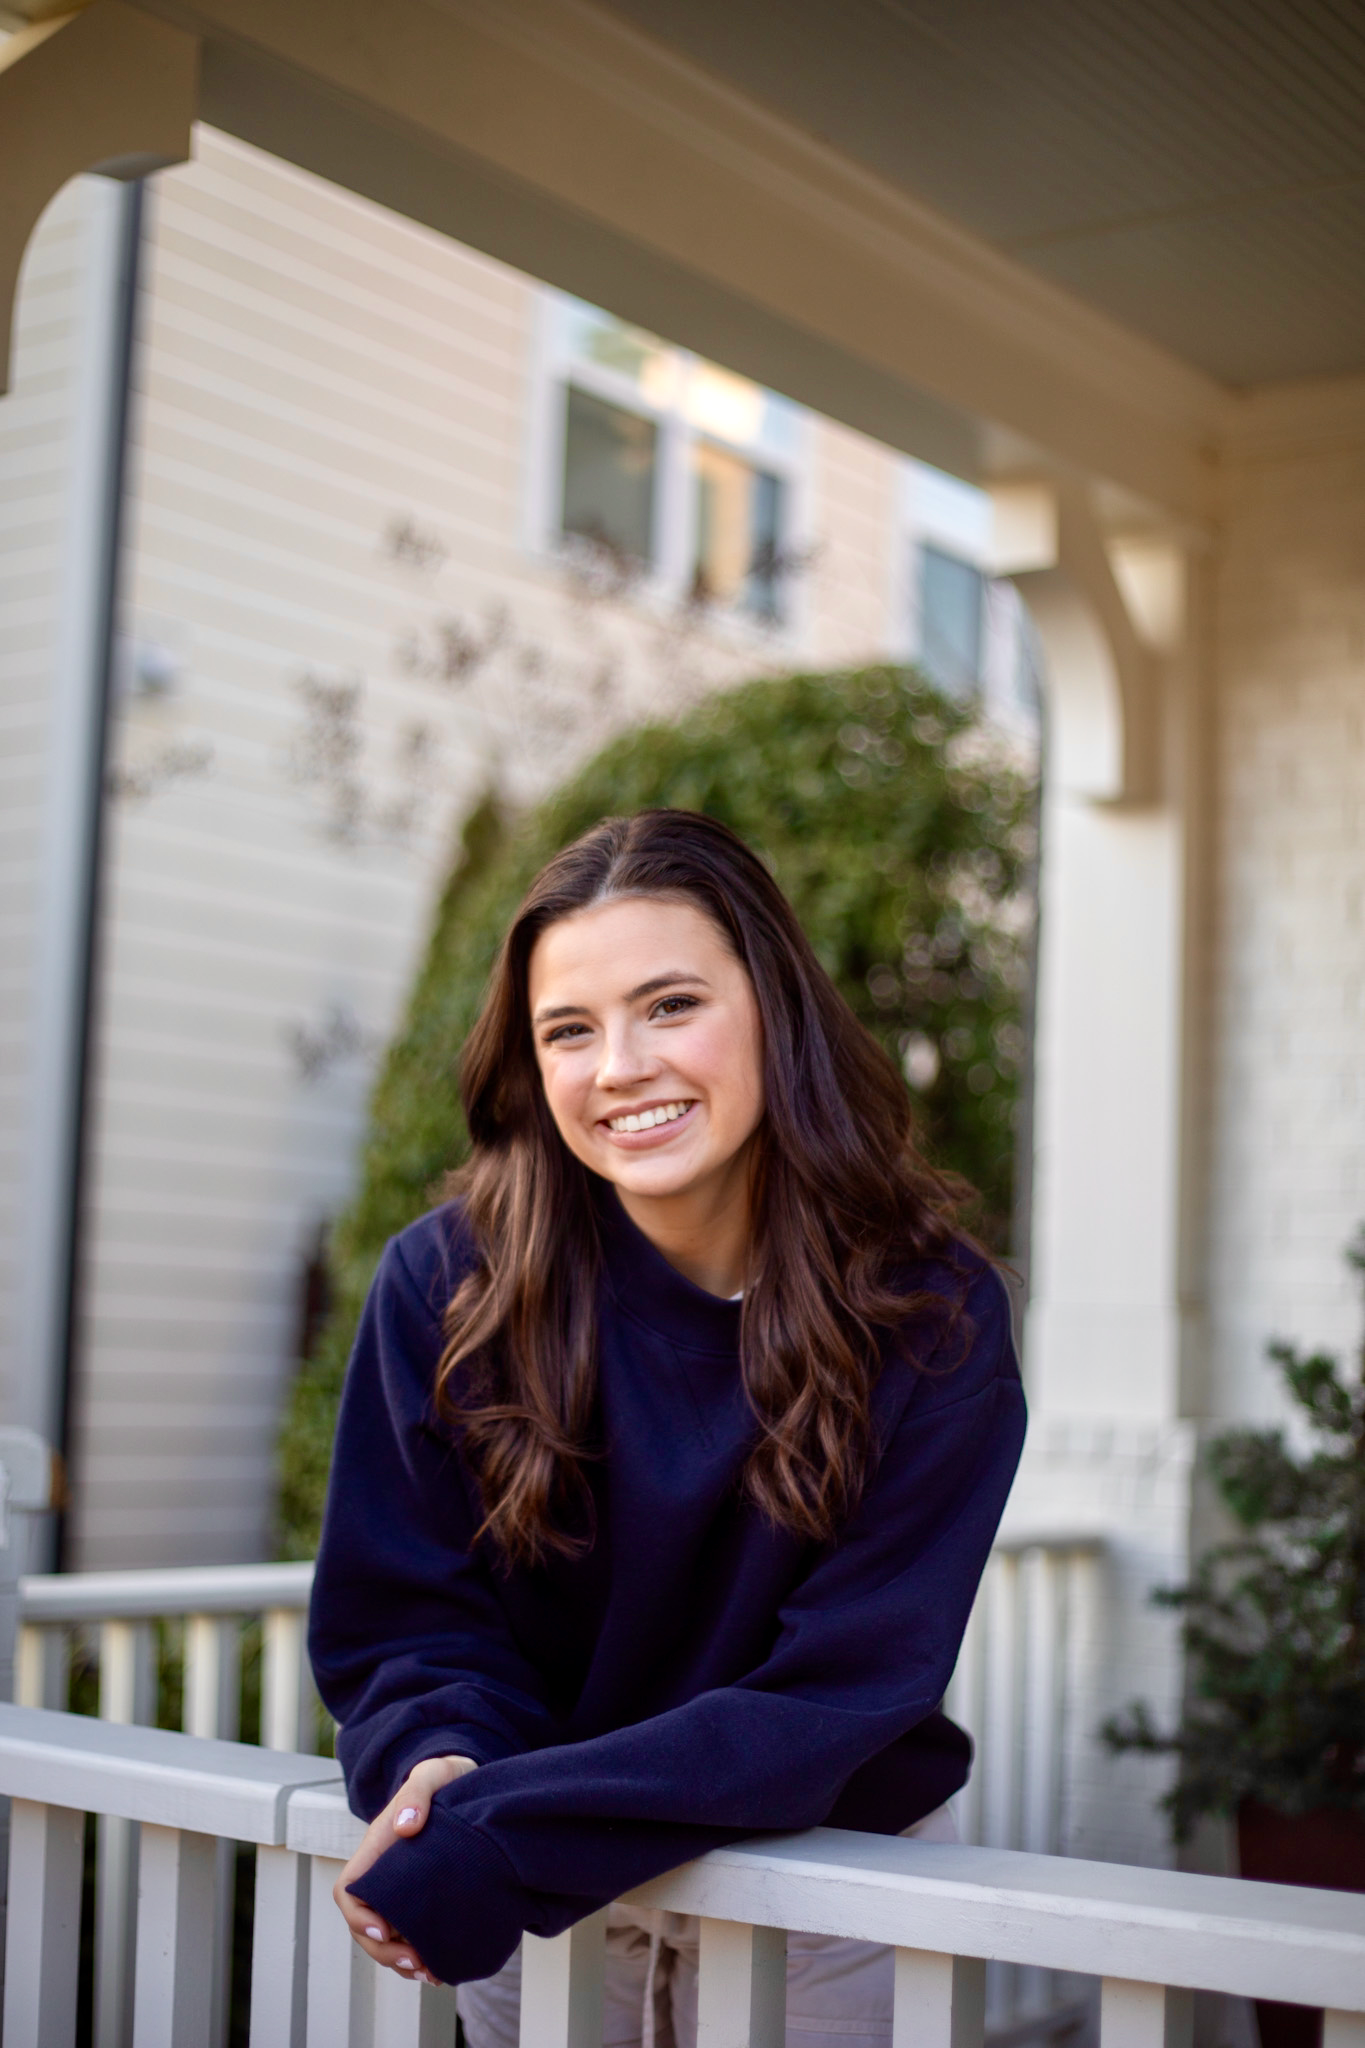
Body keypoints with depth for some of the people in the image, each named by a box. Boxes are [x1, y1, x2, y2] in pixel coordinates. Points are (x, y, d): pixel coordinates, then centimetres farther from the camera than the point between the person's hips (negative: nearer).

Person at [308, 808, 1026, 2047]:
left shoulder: (932, 1318, -19)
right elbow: (404, 1620, -8)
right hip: (528, 1901, 1)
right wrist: (442, 1767, -31)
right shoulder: (446, 1287, -15)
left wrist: (503, 1833, -31)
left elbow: (842, 1691, -22)